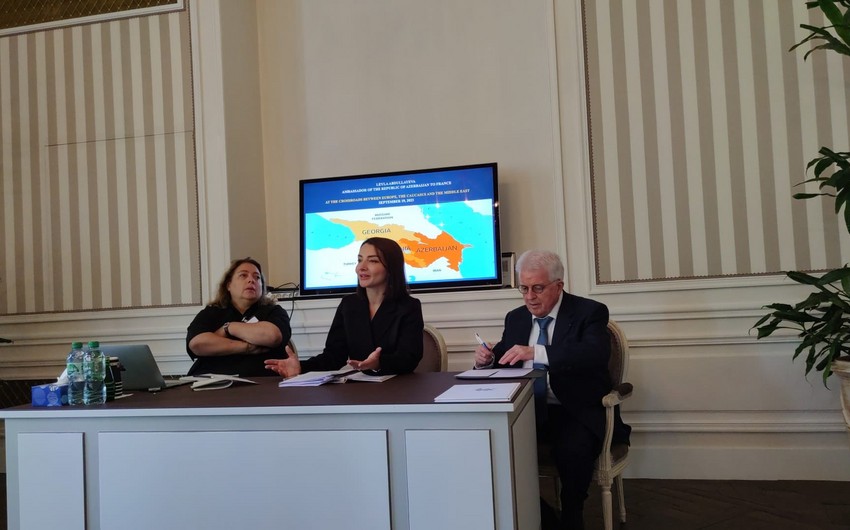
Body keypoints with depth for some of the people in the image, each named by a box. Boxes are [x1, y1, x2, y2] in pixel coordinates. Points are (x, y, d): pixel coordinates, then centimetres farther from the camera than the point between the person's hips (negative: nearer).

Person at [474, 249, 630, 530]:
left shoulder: (590, 312, -4)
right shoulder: (515, 318, 13)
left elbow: (595, 354, -24)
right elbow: (502, 364, 17)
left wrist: (537, 352, -34)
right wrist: (486, 360, -8)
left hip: (577, 411, -4)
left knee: (571, 449, -35)